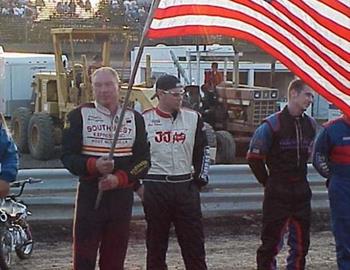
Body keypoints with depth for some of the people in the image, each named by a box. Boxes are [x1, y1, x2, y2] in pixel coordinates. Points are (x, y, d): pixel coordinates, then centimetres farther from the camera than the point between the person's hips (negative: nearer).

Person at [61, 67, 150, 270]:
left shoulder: (135, 118, 7)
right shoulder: (79, 116, 0)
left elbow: (143, 159, 4)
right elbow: (68, 156, -4)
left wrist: (119, 179, -13)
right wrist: (93, 166, -23)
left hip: (122, 195, 2)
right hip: (89, 194, -2)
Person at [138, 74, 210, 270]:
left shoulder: (193, 118, 5)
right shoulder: (144, 120, -1)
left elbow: (203, 150, 14)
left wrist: (201, 178, 6)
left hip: (186, 186, 2)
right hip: (155, 188, -1)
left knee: (194, 240, 2)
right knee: (156, 243, 6)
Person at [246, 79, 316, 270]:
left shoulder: (310, 124, 8)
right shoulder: (272, 124, -10)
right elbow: (254, 157, -6)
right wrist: (268, 181, 1)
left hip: (301, 192, 6)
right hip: (277, 195, -6)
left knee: (301, 243, 9)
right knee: (271, 242, -2)